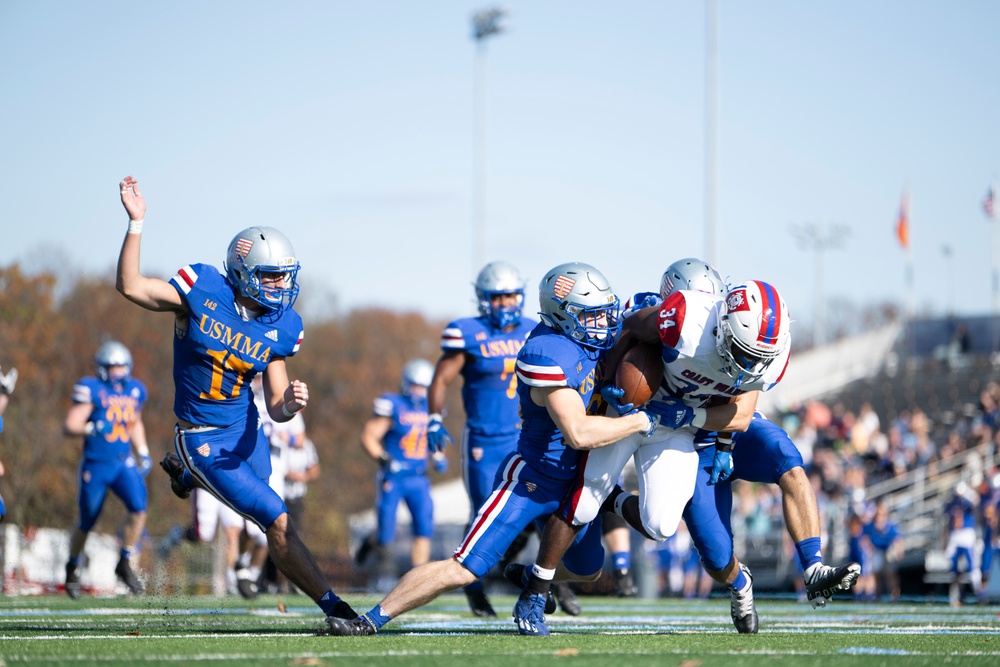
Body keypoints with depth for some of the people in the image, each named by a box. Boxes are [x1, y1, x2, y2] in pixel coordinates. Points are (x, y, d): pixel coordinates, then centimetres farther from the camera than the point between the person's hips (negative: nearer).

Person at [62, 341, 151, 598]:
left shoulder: (135, 390, 7)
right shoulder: (91, 389, -10)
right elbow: (69, 426, -14)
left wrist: (143, 452, 15)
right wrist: (91, 428, -31)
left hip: (124, 463, 4)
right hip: (95, 466, -4)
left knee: (138, 508, -20)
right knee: (86, 523, 7)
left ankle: (124, 564, -5)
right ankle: (73, 567, 33)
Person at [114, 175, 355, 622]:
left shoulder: (282, 330, -5)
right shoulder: (202, 291, -15)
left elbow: (275, 408, -3)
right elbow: (131, 287, -19)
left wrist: (289, 404, -27)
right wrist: (136, 222, -25)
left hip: (244, 430, 6)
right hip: (203, 437, -6)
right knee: (278, 522, -13)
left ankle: (183, 470, 55)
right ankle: (333, 606, -5)